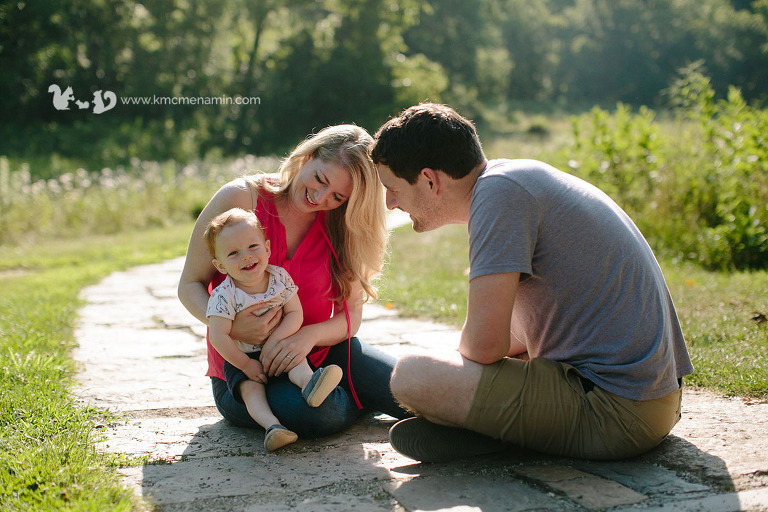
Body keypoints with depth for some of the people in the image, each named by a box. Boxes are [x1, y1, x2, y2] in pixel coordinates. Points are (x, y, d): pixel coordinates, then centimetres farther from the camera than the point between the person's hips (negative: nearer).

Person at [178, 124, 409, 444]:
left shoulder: (340, 227, 1)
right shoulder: (241, 198, -10)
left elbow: (351, 315, -1)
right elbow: (190, 285, -7)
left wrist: (309, 336, -24)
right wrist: (231, 327, -27)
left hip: (319, 353, 3)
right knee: (319, 412, -35)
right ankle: (357, 402, 1)